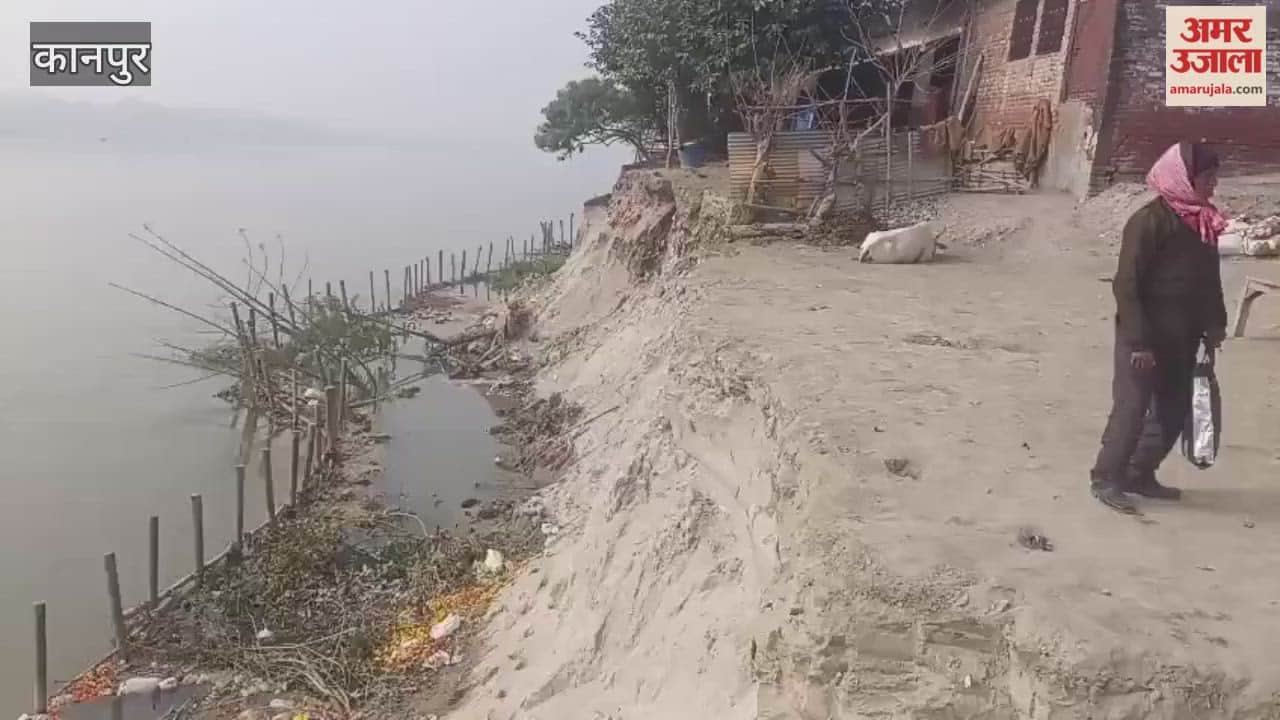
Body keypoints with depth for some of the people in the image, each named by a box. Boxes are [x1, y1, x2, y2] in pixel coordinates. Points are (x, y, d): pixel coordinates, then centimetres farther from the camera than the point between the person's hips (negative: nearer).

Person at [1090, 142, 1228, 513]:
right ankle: (1105, 478, 12)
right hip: (1144, 339, -8)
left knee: (1174, 410, 12)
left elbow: (1209, 279, 17)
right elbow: (1126, 285, -19)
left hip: (1182, 339, 8)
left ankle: (1140, 474, 26)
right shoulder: (1150, 221, -17)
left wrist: (1214, 325, 10)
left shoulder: (1204, 222, 7)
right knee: (1132, 408, -2)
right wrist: (1138, 341, -21)